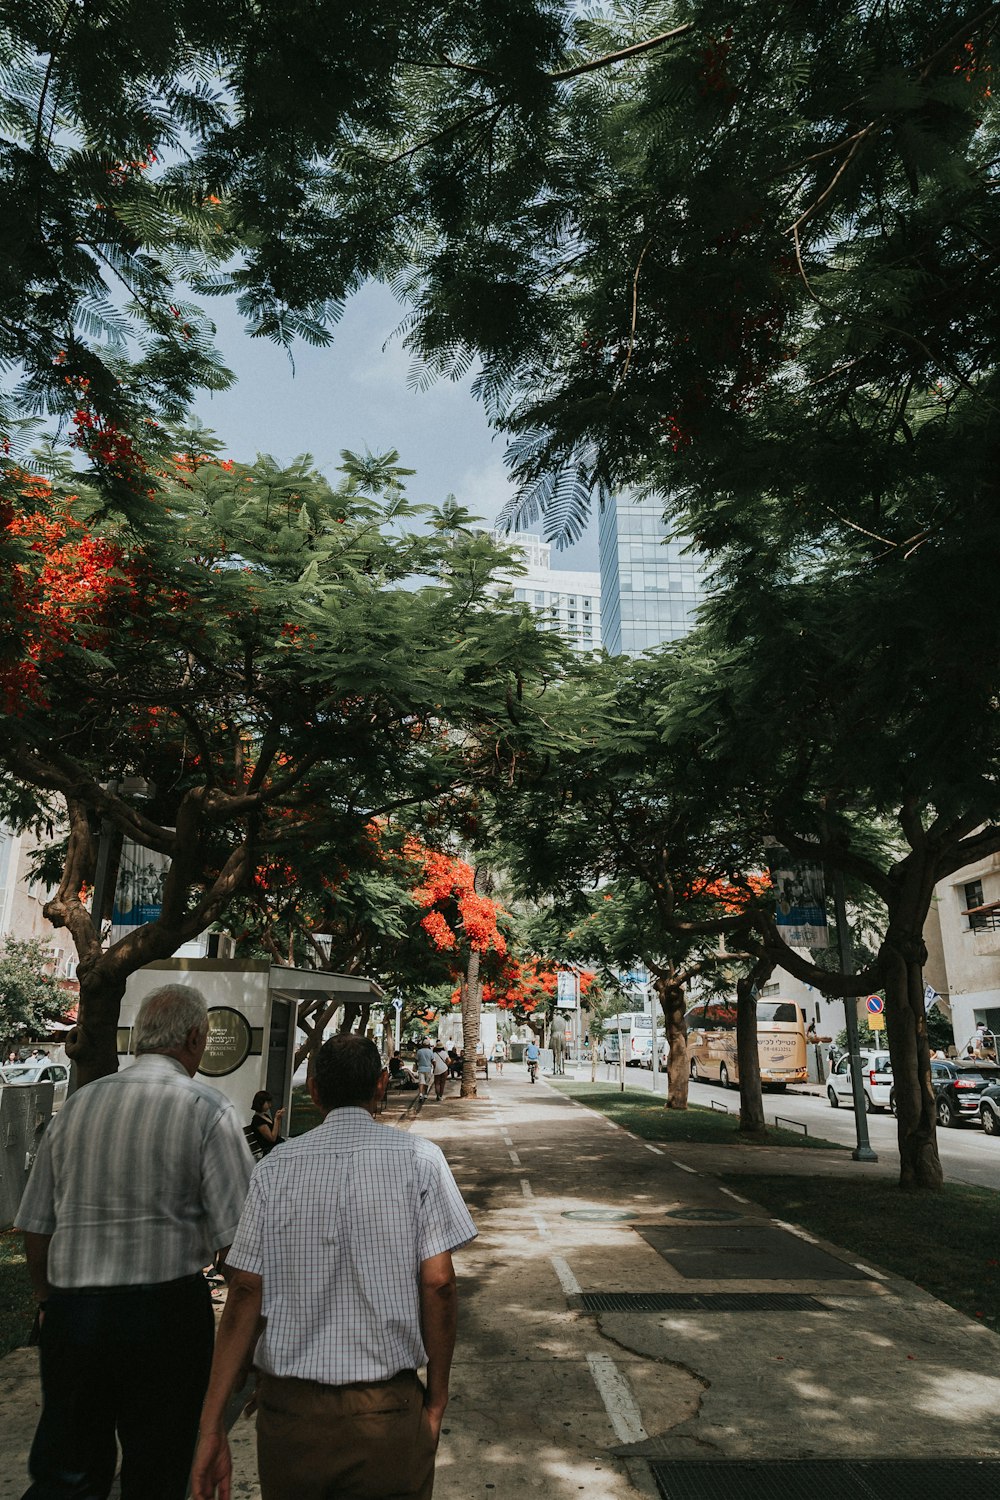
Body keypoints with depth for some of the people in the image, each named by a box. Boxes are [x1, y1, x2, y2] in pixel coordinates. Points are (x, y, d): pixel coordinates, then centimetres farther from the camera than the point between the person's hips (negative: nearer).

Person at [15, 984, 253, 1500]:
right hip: (166, 1314, -4)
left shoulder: (76, 1105, 4)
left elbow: (34, 1228, 10)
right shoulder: (208, 1110, -10)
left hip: (71, 1312, 4)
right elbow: (238, 1238, -12)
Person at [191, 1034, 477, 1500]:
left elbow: (244, 1293, -4)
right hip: (387, 1410, -2)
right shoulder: (419, 1159, -7)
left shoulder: (274, 1169, -2)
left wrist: (212, 1428, 0)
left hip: (288, 1408, 2)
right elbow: (438, 1284, -9)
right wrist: (437, 1397, 3)